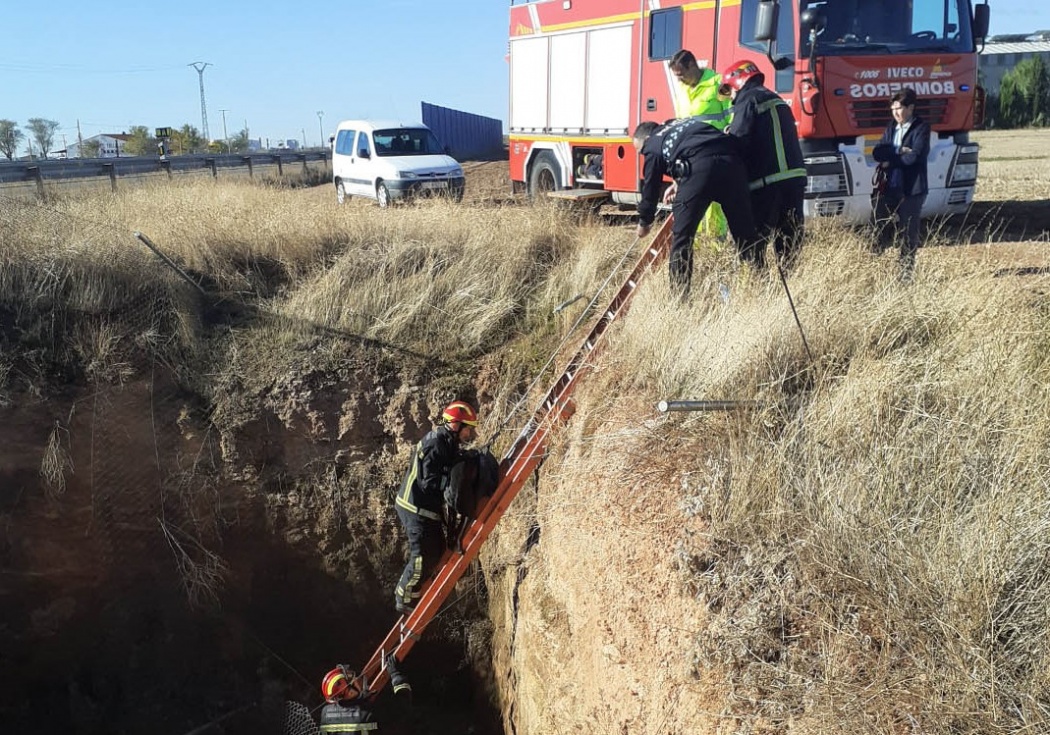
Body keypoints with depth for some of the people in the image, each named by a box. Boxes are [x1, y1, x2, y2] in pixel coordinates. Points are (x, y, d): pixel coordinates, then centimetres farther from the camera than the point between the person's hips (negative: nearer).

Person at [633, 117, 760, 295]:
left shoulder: (653, 145, 19)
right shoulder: (678, 125, 36)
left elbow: (651, 185, 23)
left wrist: (644, 222, 37)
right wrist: (680, 182, 49)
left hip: (698, 167, -6)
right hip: (731, 160, 6)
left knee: (681, 235, 5)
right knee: (744, 232, 12)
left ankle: (679, 293, 5)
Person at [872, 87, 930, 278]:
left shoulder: (921, 128, -5)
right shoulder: (891, 127, 13)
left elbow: (914, 156, -18)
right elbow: (878, 152, 1)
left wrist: (889, 160, -9)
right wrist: (900, 152, -13)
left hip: (911, 189, -5)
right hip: (889, 187, 5)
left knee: (909, 231, 4)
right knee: (877, 224, 0)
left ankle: (906, 271, 13)